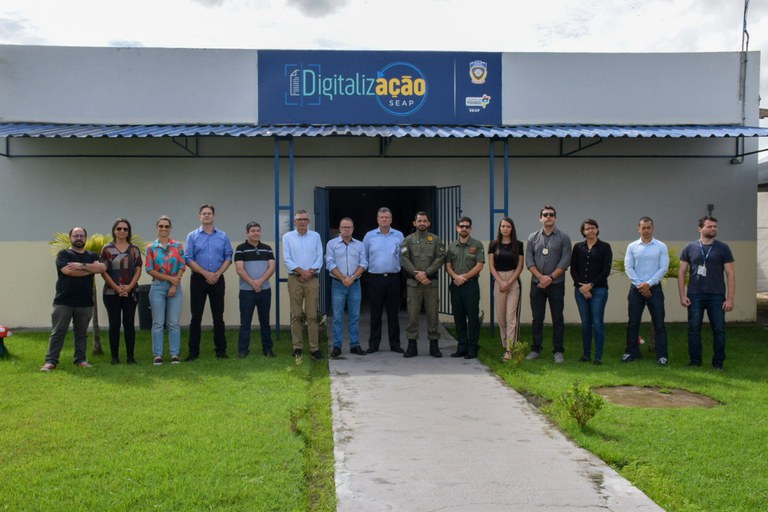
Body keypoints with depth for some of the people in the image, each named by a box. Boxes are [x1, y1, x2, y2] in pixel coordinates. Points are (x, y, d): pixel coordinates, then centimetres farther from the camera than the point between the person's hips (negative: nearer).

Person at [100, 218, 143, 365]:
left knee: (129, 323, 1)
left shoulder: (134, 249, 7)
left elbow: (138, 270, 3)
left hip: (130, 292, 1)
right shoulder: (107, 249, 2)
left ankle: (130, 356, 6)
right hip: (111, 292, -1)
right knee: (114, 324, 2)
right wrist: (117, 288, -11)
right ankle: (114, 356, 8)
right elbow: (103, 271, -2)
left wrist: (129, 286, -11)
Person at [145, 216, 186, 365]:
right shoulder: (151, 247, 5)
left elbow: (182, 266, 1)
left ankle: (175, 354, 7)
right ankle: (157, 355, 6)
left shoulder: (177, 246, 7)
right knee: (158, 323, 1)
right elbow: (149, 269, -1)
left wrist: (175, 285, -9)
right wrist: (170, 278, -10)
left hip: (175, 287, 0)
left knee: (174, 323, 2)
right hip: (157, 287, 0)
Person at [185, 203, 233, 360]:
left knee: (218, 316, 5)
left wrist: (218, 273, -10)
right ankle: (193, 351, 7)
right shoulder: (192, 236, 2)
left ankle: (221, 350, 11)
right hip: (198, 279, -1)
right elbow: (188, 259, -4)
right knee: (196, 317, 1)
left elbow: (228, 257, 4)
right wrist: (206, 273, -12)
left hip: (217, 280, 1)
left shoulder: (223, 236, 7)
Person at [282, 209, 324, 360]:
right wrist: (301, 271, -11)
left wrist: (310, 271, -10)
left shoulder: (315, 236, 9)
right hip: (294, 279, 0)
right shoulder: (288, 237, 6)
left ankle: (314, 348, 0)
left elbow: (319, 257, 4)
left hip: (312, 279, 1)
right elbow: (287, 259, -1)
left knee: (312, 315, -2)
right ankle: (297, 347, 7)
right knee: (296, 315, 1)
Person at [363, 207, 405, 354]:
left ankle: (395, 344, 12)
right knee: (375, 313, 4)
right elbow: (363, 257, 9)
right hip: (375, 278, 0)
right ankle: (373, 344, 11)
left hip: (393, 278, 1)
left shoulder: (399, 236, 5)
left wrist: (400, 268, 4)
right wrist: (366, 269, 7)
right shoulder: (369, 236, 4)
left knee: (393, 313, 5)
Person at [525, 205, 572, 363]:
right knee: (537, 318, 7)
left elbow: (565, 261, -7)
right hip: (537, 284, 2)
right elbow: (529, 260, 1)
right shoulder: (533, 237, 7)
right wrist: (541, 277, -11)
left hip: (556, 284, -2)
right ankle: (536, 349, 15)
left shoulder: (563, 238, 1)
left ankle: (558, 351, 7)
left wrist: (550, 277, -14)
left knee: (557, 319, 2)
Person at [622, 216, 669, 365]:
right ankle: (631, 352, 16)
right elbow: (628, 267, 0)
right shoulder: (632, 246, 5)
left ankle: (662, 355, 3)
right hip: (636, 288, 2)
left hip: (654, 288, -1)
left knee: (659, 323, -1)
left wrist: (648, 284, -12)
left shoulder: (661, 247, 1)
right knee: (633, 322, 6)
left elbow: (663, 268, -4)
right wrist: (639, 285, -8)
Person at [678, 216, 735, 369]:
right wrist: (682, 295, -2)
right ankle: (695, 361, 15)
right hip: (695, 295, 1)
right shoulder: (690, 248, 5)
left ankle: (718, 362, 14)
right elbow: (682, 272, 6)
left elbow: (730, 274, 1)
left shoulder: (723, 248, 3)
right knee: (694, 329, 4)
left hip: (716, 296, 0)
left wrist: (730, 298, -5)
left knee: (719, 329, 3)